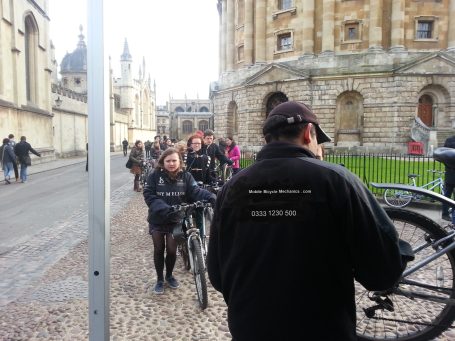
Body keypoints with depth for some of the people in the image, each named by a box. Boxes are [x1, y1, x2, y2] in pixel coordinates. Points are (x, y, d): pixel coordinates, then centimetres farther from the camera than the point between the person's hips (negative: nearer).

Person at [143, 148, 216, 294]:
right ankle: (159, 279, 29)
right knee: (159, 250, 9)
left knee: (172, 250, 6)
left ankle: (169, 275, 34)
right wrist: (163, 208, -31)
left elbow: (196, 191, -15)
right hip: (157, 219, 0)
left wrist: (211, 197, -35)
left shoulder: (186, 176, -4)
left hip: (175, 220, 1)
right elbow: (149, 195, -14)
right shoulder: (155, 176, -8)